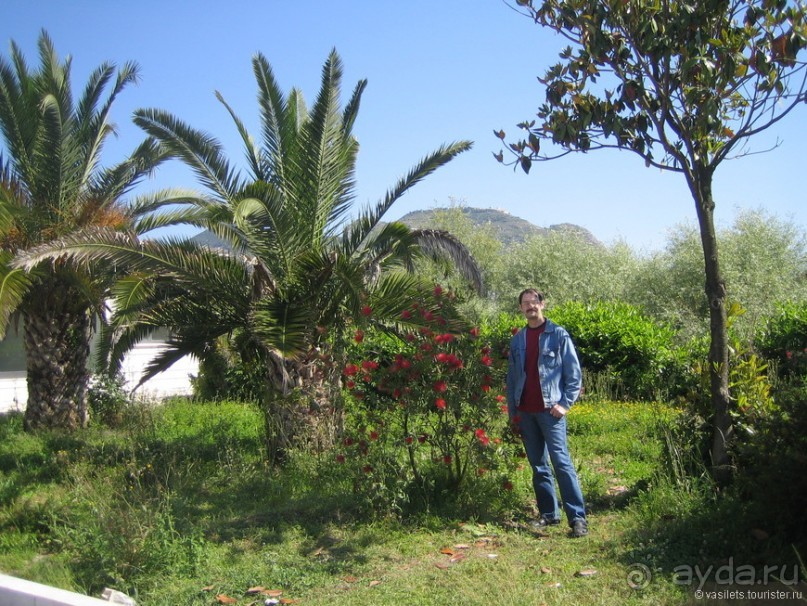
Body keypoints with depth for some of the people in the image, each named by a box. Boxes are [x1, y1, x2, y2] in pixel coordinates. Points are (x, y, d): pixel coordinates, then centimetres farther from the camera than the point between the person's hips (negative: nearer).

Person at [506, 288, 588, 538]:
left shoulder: (558, 335, 0)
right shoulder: (517, 340, 13)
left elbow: (574, 373, -3)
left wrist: (564, 403, -11)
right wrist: (512, 411, 11)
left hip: (550, 410, -5)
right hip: (525, 412, 5)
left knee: (561, 462, -10)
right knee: (538, 465, 9)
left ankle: (578, 517, -8)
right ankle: (548, 513, 18)